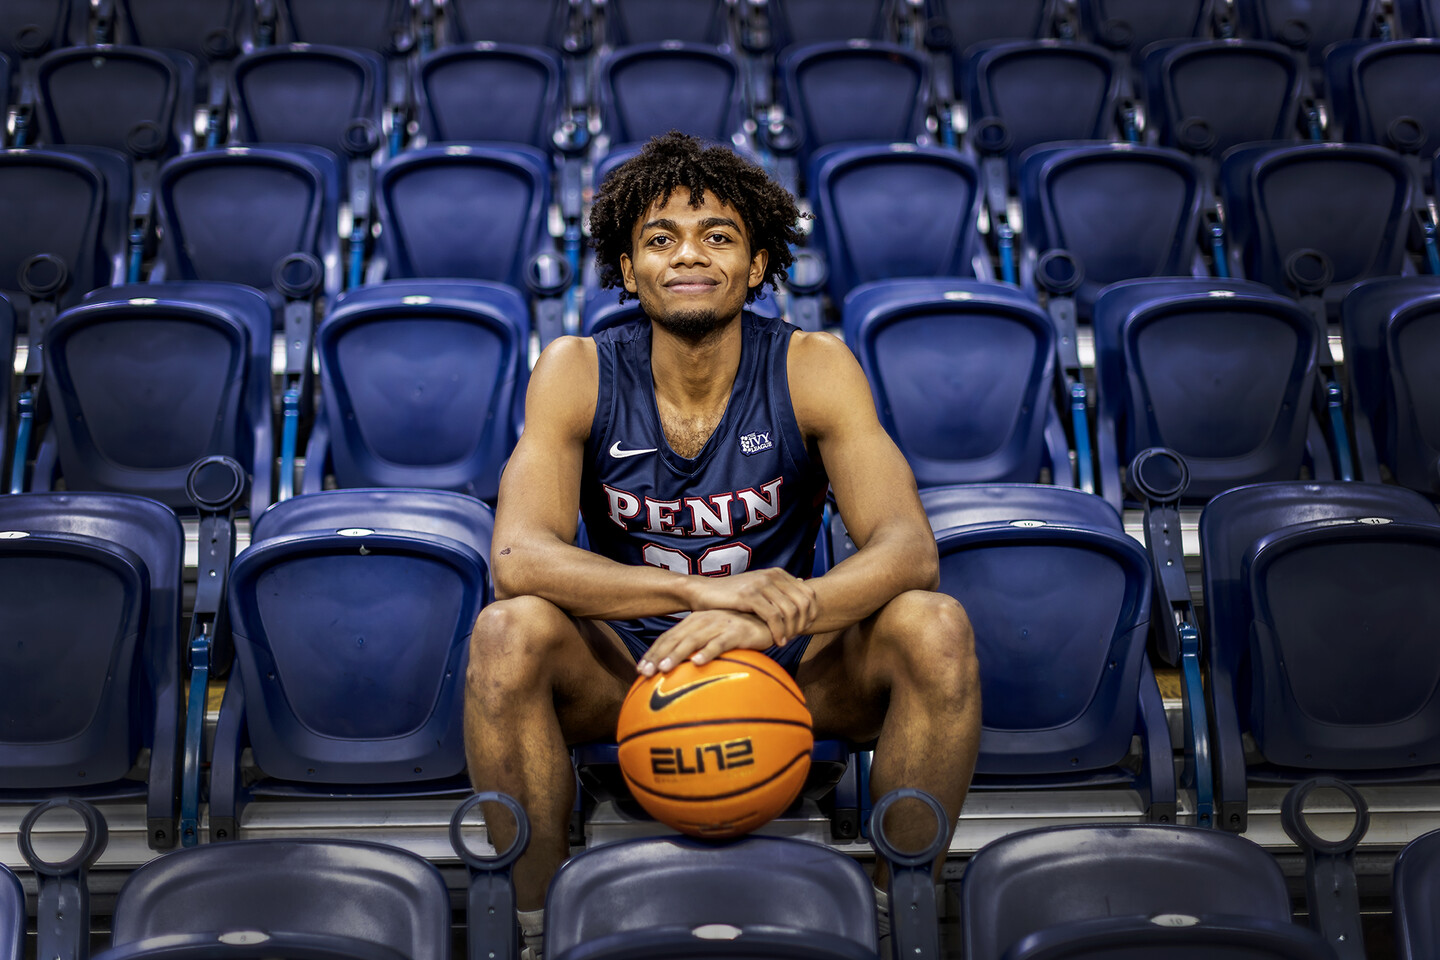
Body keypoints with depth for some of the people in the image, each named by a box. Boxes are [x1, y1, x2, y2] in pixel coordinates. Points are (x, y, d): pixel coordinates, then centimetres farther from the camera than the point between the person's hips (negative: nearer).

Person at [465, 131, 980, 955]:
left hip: (789, 668, 1)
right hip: (624, 671, 0)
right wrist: (706, 589, -37)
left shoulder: (813, 367, -10)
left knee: (936, 628, -27)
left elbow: (908, 545, -20)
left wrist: (766, 618, -40)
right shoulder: (578, 372, -10)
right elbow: (518, 556, -23)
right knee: (508, 633, -30)